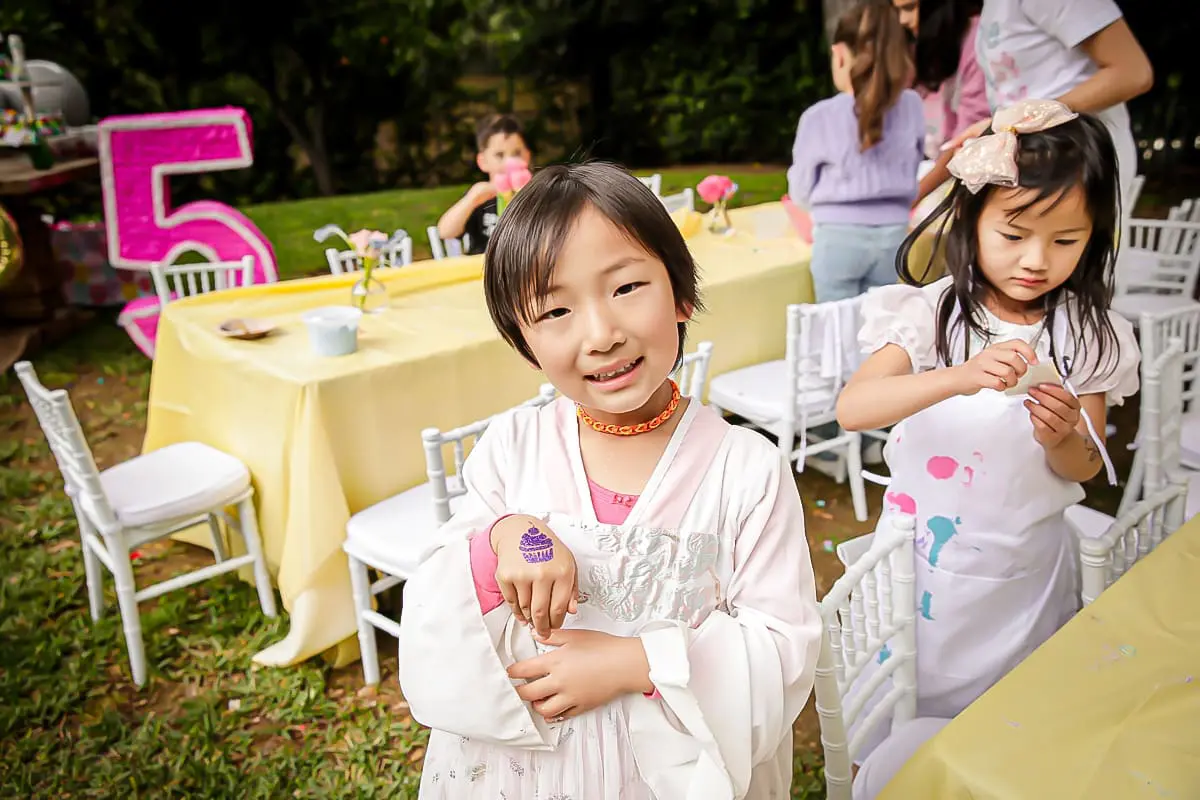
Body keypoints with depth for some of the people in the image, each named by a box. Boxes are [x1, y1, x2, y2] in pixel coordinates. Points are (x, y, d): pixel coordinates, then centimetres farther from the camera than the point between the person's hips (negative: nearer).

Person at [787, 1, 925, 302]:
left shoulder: (820, 116, -10)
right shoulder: (912, 107, -1)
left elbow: (800, 192, 1)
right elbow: (909, 175, 13)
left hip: (840, 237, -3)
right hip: (892, 235, 3)